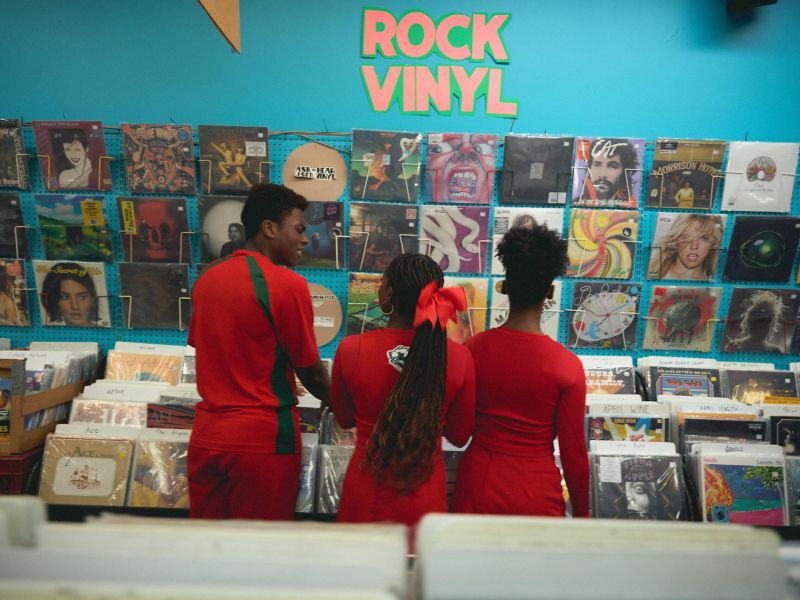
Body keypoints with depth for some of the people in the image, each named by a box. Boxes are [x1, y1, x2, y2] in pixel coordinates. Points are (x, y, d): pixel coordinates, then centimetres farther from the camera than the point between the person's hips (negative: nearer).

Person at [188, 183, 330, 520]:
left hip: (206, 436, 6)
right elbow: (310, 371, -9)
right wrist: (336, 402, 10)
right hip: (263, 439, -6)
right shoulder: (287, 283, -15)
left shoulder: (207, 278, 5)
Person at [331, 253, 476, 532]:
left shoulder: (351, 349, -19)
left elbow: (345, 419, 0)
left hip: (365, 497, 0)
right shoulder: (460, 358, -18)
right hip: (424, 498, 1)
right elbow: (459, 436, -3)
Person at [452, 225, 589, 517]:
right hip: (536, 496, -1)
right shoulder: (567, 365, -17)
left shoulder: (474, 348, -11)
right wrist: (581, 513, 6)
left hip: (478, 487, 2)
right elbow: (574, 453, -9)